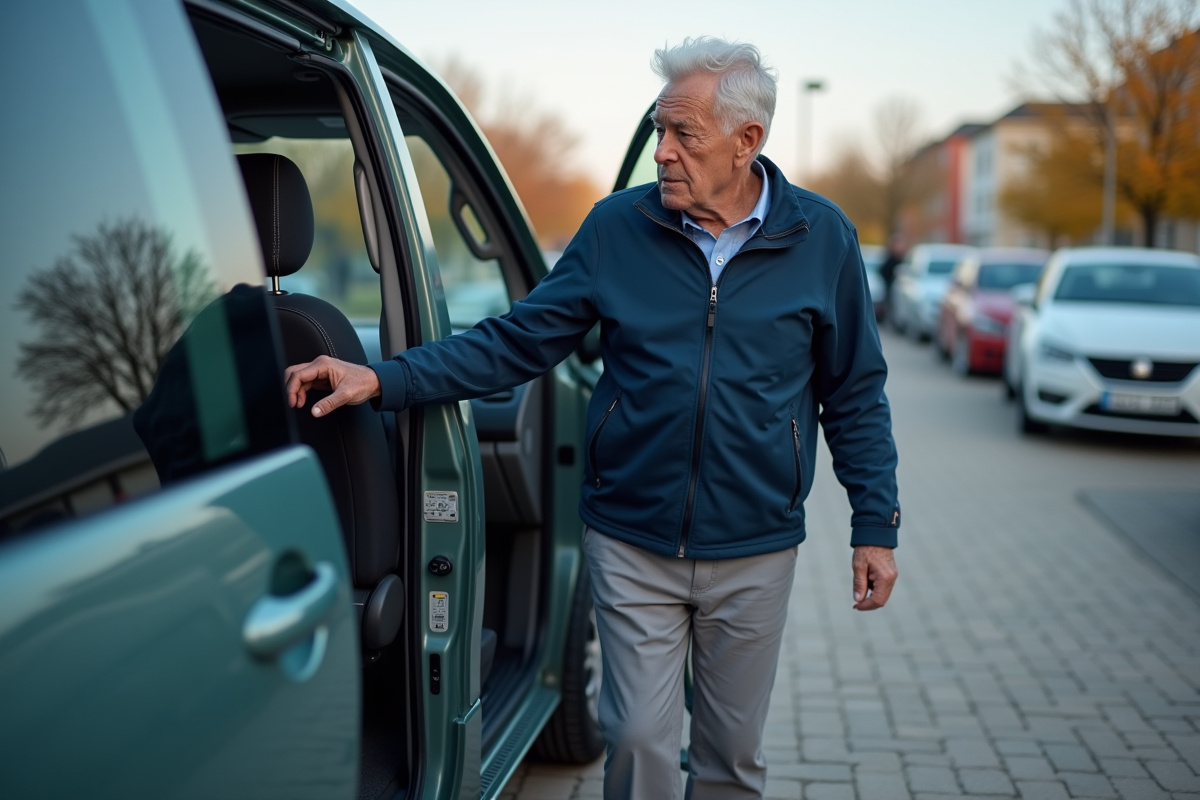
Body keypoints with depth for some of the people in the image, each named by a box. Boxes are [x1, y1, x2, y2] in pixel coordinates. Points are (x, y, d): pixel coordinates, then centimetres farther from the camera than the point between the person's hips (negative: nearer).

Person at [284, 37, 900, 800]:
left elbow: (856, 393, 3)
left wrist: (875, 523, 0)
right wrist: (381, 379, -12)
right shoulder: (618, 227, -3)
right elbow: (516, 343, -2)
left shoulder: (821, 237, -3)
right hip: (633, 543, 0)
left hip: (754, 552, 1)